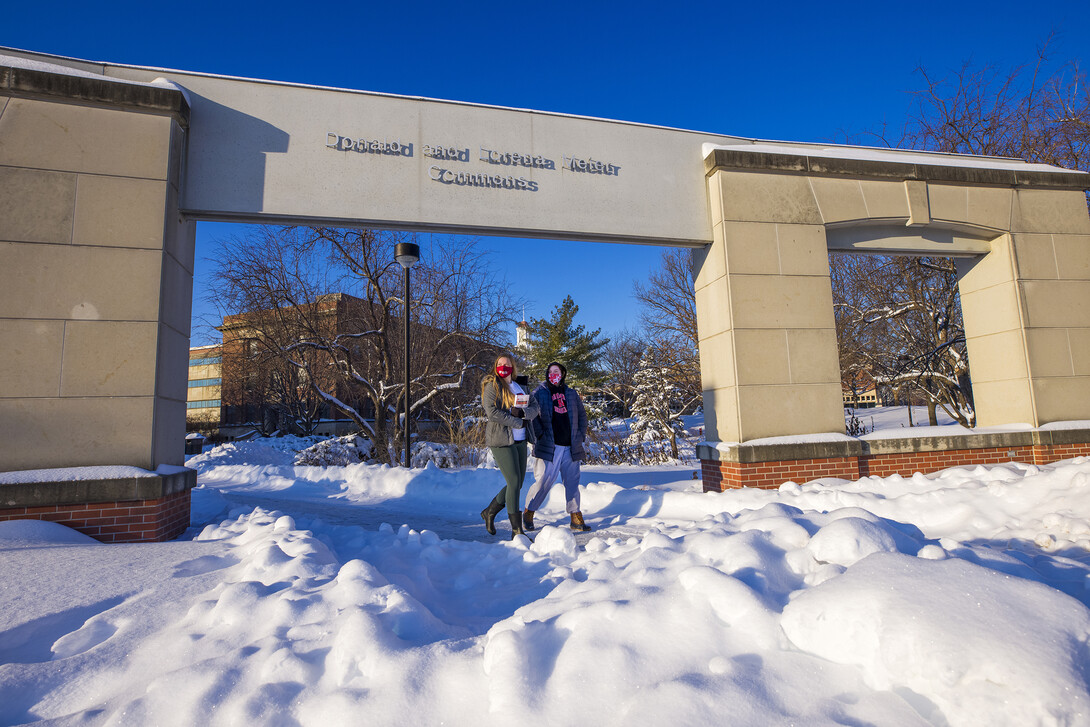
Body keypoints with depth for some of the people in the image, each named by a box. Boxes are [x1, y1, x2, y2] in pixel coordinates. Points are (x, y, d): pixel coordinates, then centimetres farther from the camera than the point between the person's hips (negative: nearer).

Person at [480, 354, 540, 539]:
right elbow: (491, 411, -16)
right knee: (514, 483, -9)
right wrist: (518, 422, -14)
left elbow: (536, 407, 8)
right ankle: (517, 530, 1)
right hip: (501, 440, -7)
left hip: (520, 440, 7)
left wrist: (522, 412, -14)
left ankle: (490, 512, 31)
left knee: (518, 484, 10)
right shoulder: (491, 385, -3)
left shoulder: (519, 386, 16)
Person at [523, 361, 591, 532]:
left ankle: (576, 518, 14)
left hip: (571, 447, 4)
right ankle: (528, 513, 12)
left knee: (572, 482, 6)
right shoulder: (539, 393, 5)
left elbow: (582, 415, 22)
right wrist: (540, 435, -11)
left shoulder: (571, 393, 16)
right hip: (549, 446, -4)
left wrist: (581, 435, 11)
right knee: (543, 481, -6)